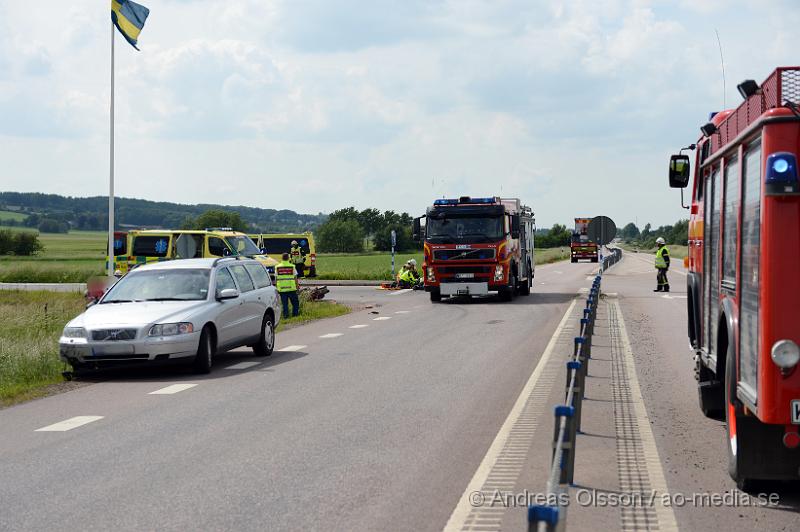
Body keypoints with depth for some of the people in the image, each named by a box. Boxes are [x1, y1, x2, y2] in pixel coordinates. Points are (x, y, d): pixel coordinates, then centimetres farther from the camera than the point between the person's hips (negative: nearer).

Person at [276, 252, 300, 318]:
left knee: (284, 303, 7)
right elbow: (295, 278, -1)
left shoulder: (277, 267, 3)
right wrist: (297, 286, 8)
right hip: (291, 288, -2)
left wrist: (276, 288, 12)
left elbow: (276, 279, 5)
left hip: (281, 289, 2)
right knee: (295, 302, 12)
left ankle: (285, 314, 3)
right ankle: (295, 314, 11)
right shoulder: (292, 266, -3)